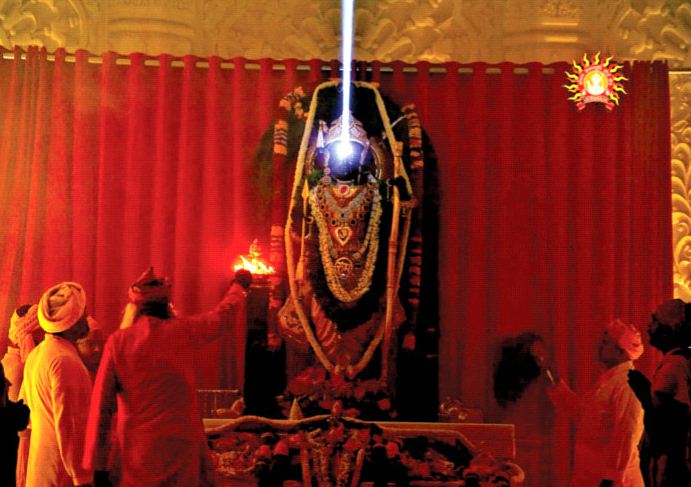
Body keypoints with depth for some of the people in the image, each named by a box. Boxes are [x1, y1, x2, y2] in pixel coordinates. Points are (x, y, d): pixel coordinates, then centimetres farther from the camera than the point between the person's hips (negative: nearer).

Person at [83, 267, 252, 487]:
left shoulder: (117, 341, -2)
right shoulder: (183, 331, -2)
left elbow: (101, 406, -4)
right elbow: (221, 313, 18)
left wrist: (97, 467, -1)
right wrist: (239, 286, 39)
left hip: (138, 452, 1)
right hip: (182, 446, -1)